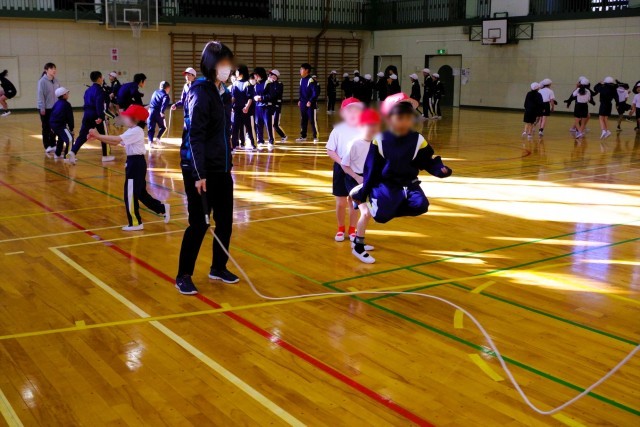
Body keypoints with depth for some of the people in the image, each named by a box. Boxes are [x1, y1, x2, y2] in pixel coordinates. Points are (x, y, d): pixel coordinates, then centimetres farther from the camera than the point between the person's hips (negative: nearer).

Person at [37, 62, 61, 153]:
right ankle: (47, 146, 13)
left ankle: (53, 145, 21)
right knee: (46, 128, 5)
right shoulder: (42, 81, -12)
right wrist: (42, 108, -15)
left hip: (55, 108, 5)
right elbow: (40, 95, -13)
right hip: (46, 108, -5)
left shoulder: (56, 81, 5)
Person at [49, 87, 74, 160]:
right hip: (60, 125, -9)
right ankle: (66, 156, -27)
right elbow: (70, 118, -7)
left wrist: (52, 126, 28)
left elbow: (52, 113, 21)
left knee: (61, 138, 32)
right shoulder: (67, 104, -7)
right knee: (70, 139, -17)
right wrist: (71, 128, 1)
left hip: (53, 124, 9)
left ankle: (57, 154, 45)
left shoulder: (57, 103, 15)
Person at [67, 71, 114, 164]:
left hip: (87, 114, 7)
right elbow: (99, 103, -22)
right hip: (96, 115, -7)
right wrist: (100, 116, -28)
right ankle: (106, 156, 15)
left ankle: (73, 152, -17)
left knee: (83, 135, 3)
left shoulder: (88, 90, 16)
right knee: (104, 135, 10)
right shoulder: (99, 90, -8)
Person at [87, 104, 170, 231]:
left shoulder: (135, 131, -16)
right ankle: (163, 208, 25)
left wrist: (98, 135, -19)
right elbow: (115, 142, 9)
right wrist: (98, 137, 0)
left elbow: (116, 139, -25)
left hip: (136, 163, -10)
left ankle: (135, 223, 4)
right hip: (135, 163, 10)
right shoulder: (133, 131, 14)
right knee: (140, 193, 17)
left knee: (130, 195, -4)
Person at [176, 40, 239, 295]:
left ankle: (218, 268, 27)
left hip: (220, 169, 8)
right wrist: (199, 174, -25)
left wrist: (228, 164, 18)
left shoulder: (218, 91, 11)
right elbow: (195, 136, -20)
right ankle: (183, 276, 12)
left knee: (225, 220, 12)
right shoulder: (201, 93, -14)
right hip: (201, 171, -8)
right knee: (199, 224, -1)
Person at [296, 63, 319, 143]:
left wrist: (310, 101, -22)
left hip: (310, 104, -8)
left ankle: (315, 137, 4)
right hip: (303, 104, 8)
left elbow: (315, 93, -18)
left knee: (312, 121, -3)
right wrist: (299, 100, 13)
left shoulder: (311, 80, -16)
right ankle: (303, 136, 22)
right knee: (303, 121, 13)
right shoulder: (301, 80, 10)